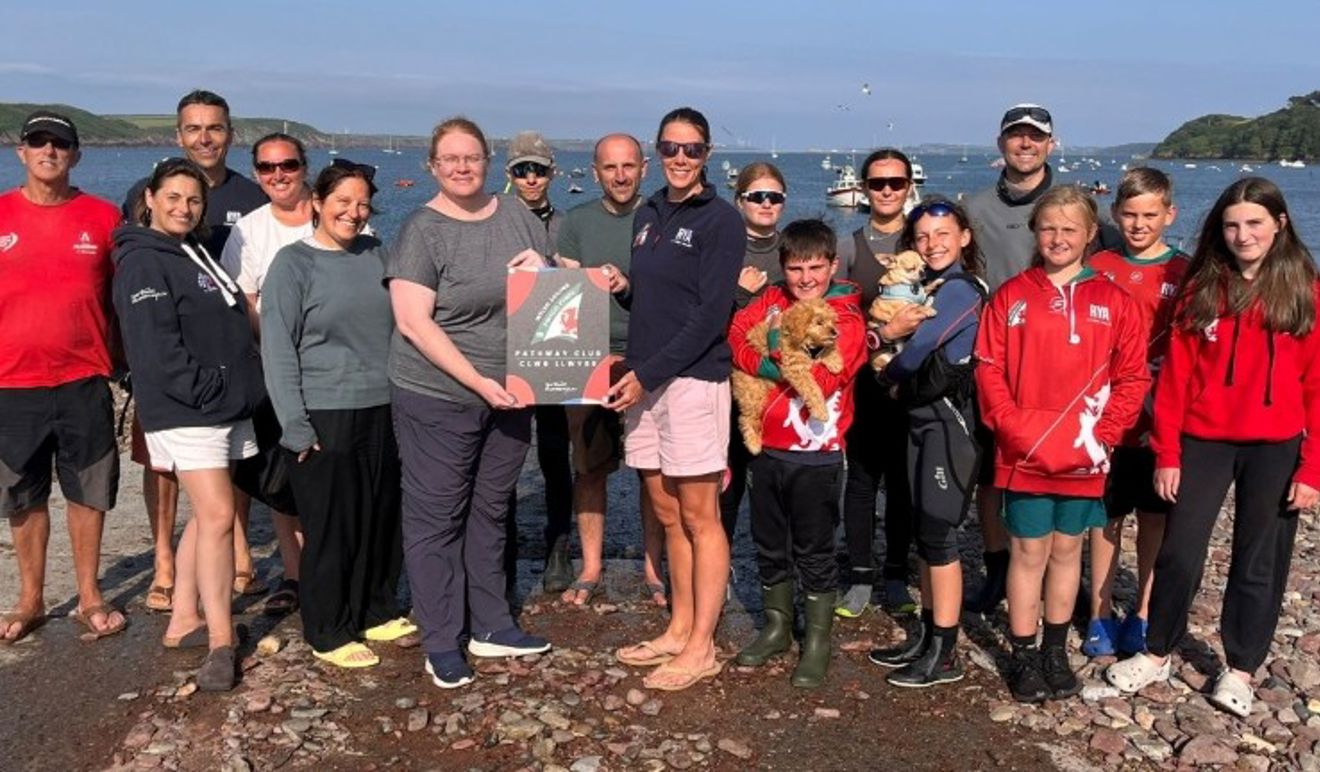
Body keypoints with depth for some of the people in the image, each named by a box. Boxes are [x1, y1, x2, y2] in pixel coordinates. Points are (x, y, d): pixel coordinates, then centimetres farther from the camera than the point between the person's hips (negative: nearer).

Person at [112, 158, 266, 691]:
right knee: (217, 517, -12)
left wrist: (242, 392, 11)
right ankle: (220, 643, -7)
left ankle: (184, 621, 22)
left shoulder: (195, 253, 19)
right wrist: (212, 392, -19)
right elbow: (158, 350, -18)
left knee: (206, 517, 12)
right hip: (186, 412, -9)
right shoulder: (143, 263, -9)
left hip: (224, 408, 9)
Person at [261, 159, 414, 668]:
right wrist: (296, 426, -12)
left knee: (384, 519, 11)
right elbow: (278, 349, -8)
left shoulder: (376, 255, 9)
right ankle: (328, 634, 17)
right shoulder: (294, 263, -5)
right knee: (331, 527, 2)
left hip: (383, 412, 5)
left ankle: (376, 612, 30)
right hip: (325, 416, -5)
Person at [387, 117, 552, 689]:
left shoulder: (518, 217, 6)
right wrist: (477, 381, -21)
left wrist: (541, 272, -7)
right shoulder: (422, 230, -9)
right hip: (437, 399, -5)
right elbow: (414, 323, -16)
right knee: (436, 518, 3)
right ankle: (441, 643, 15)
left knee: (490, 512, 16)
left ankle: (490, 626, 29)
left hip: (510, 396, 5)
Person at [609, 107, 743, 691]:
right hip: (643, 379, 7)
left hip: (694, 378, -7)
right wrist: (621, 287, 1)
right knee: (667, 513, 12)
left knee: (700, 517, -1)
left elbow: (711, 314, -13)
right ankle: (679, 629, 24)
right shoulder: (647, 215, 16)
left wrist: (648, 373, -16)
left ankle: (701, 648, 6)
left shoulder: (720, 220, -5)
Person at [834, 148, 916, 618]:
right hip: (862, 380, 1)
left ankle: (896, 576, 18)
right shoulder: (849, 247, 8)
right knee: (862, 478, 4)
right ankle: (860, 577, 13)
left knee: (902, 479, 7)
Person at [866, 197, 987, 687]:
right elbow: (894, 330, 11)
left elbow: (915, 351, -17)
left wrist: (889, 373, 1)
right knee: (926, 532, 13)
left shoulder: (961, 289, -14)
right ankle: (927, 637, 23)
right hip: (924, 417, 9)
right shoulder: (932, 286, 15)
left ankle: (944, 655, 6)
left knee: (938, 534, -4)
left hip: (948, 420, -9)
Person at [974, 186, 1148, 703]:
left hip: (1084, 459, 1)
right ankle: (1023, 656, 18)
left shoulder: (1113, 301, 2)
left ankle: (1056, 651, 29)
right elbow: (989, 369, -3)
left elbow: (1133, 378, 1)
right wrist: (1015, 430, -13)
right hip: (1025, 455, -1)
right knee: (1029, 551, 5)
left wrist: (1102, 436, -9)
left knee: (1067, 548, 14)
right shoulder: (1012, 296, 1)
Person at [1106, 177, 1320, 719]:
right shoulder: (1202, 288, 1)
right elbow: (1175, 375, 0)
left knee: (1259, 562, 10)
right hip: (1203, 441, 1)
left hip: (1275, 448, -1)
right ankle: (1157, 654, 23)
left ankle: (1240, 669, 26)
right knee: (1179, 552, 4)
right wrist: (1166, 453, -4)